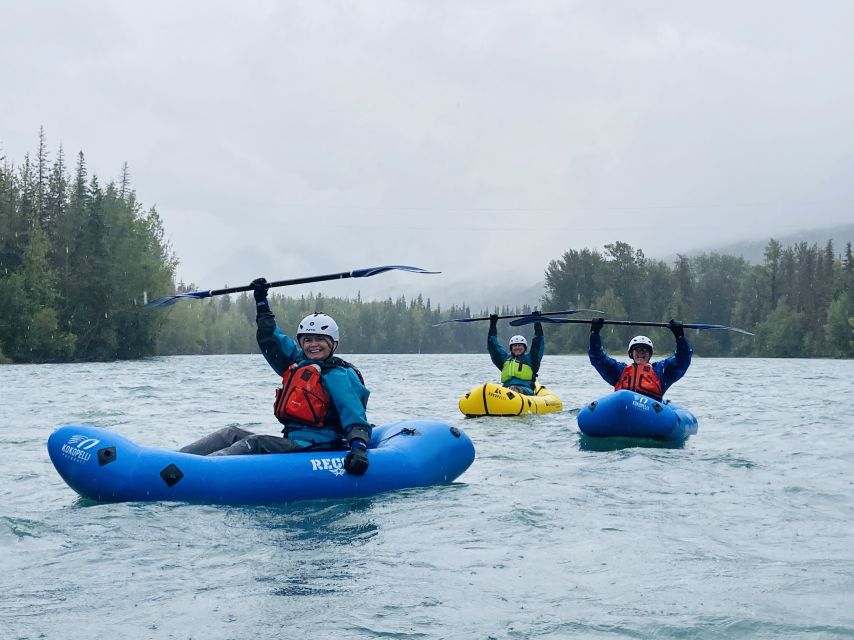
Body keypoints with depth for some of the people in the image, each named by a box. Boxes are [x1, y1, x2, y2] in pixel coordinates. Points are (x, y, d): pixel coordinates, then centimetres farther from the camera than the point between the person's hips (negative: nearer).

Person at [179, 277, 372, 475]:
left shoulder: (337, 375, -8)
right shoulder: (297, 364, 17)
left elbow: (356, 418, -16)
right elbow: (270, 339, 27)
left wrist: (359, 448, -32)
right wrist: (262, 301, 28)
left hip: (317, 450, -9)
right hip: (292, 442, 9)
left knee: (255, 444, -27)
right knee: (233, 434, -1)